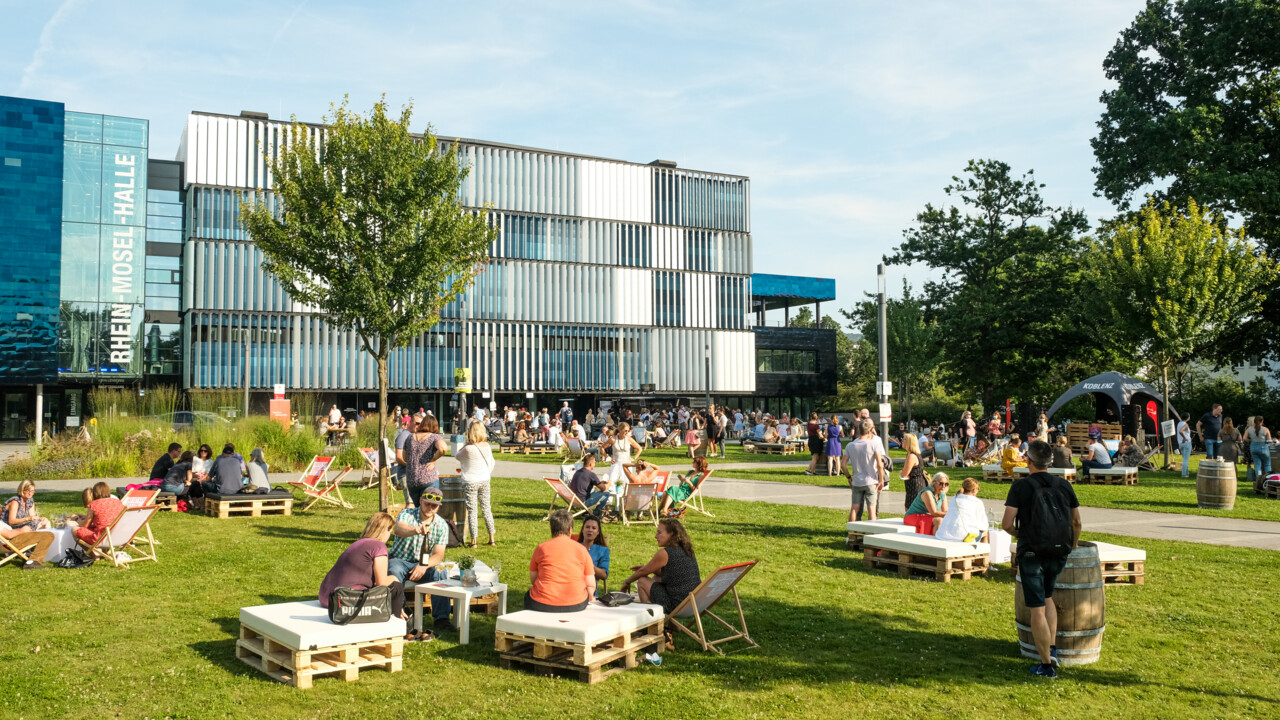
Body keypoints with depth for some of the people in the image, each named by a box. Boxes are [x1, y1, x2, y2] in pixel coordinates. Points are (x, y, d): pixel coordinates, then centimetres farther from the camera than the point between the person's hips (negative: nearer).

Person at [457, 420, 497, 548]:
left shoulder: (468, 448, -17)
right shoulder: (487, 446, -1)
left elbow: (458, 456, 1)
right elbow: (491, 463, 10)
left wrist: (465, 444, 1)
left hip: (470, 482, -5)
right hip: (485, 480, 5)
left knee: (472, 511, 0)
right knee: (486, 508, 13)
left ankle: (473, 541, 1)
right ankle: (491, 538, 17)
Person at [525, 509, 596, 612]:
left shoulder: (541, 548, 1)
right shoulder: (581, 549, 1)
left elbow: (533, 580, 7)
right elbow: (591, 585, 0)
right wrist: (585, 601, 18)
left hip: (543, 604, 0)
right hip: (576, 605, 0)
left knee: (528, 595, 31)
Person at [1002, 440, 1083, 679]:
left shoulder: (1021, 487, -9)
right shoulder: (1064, 485, 4)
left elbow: (1007, 524, -13)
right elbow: (1077, 522, 12)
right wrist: (1072, 546, 28)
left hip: (1032, 554, -5)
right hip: (1059, 554, 5)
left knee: (1037, 609, 1)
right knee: (1047, 597, 26)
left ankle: (1046, 664, 5)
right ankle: (1051, 649, 20)